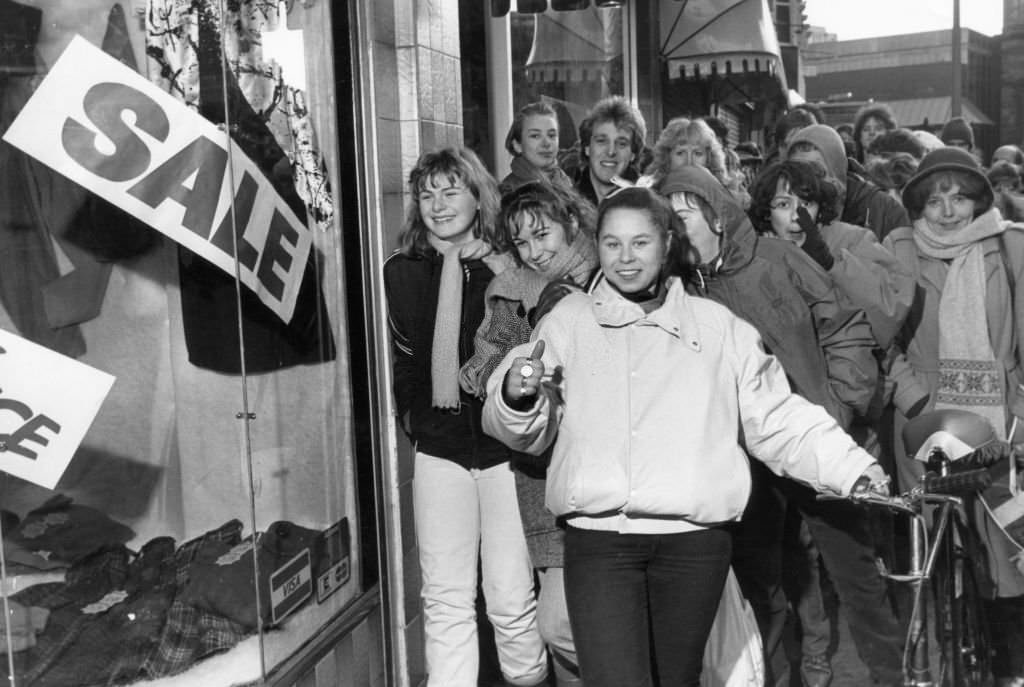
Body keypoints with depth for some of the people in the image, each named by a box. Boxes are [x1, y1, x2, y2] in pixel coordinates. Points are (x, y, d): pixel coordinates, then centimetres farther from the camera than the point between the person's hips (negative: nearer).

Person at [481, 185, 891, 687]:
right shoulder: (567, 322, 8)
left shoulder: (719, 328, 9)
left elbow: (779, 421, 11)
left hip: (694, 539, 2)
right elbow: (527, 435, 9)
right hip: (597, 538, -1)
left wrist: (855, 471, 2)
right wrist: (516, 397, -12)